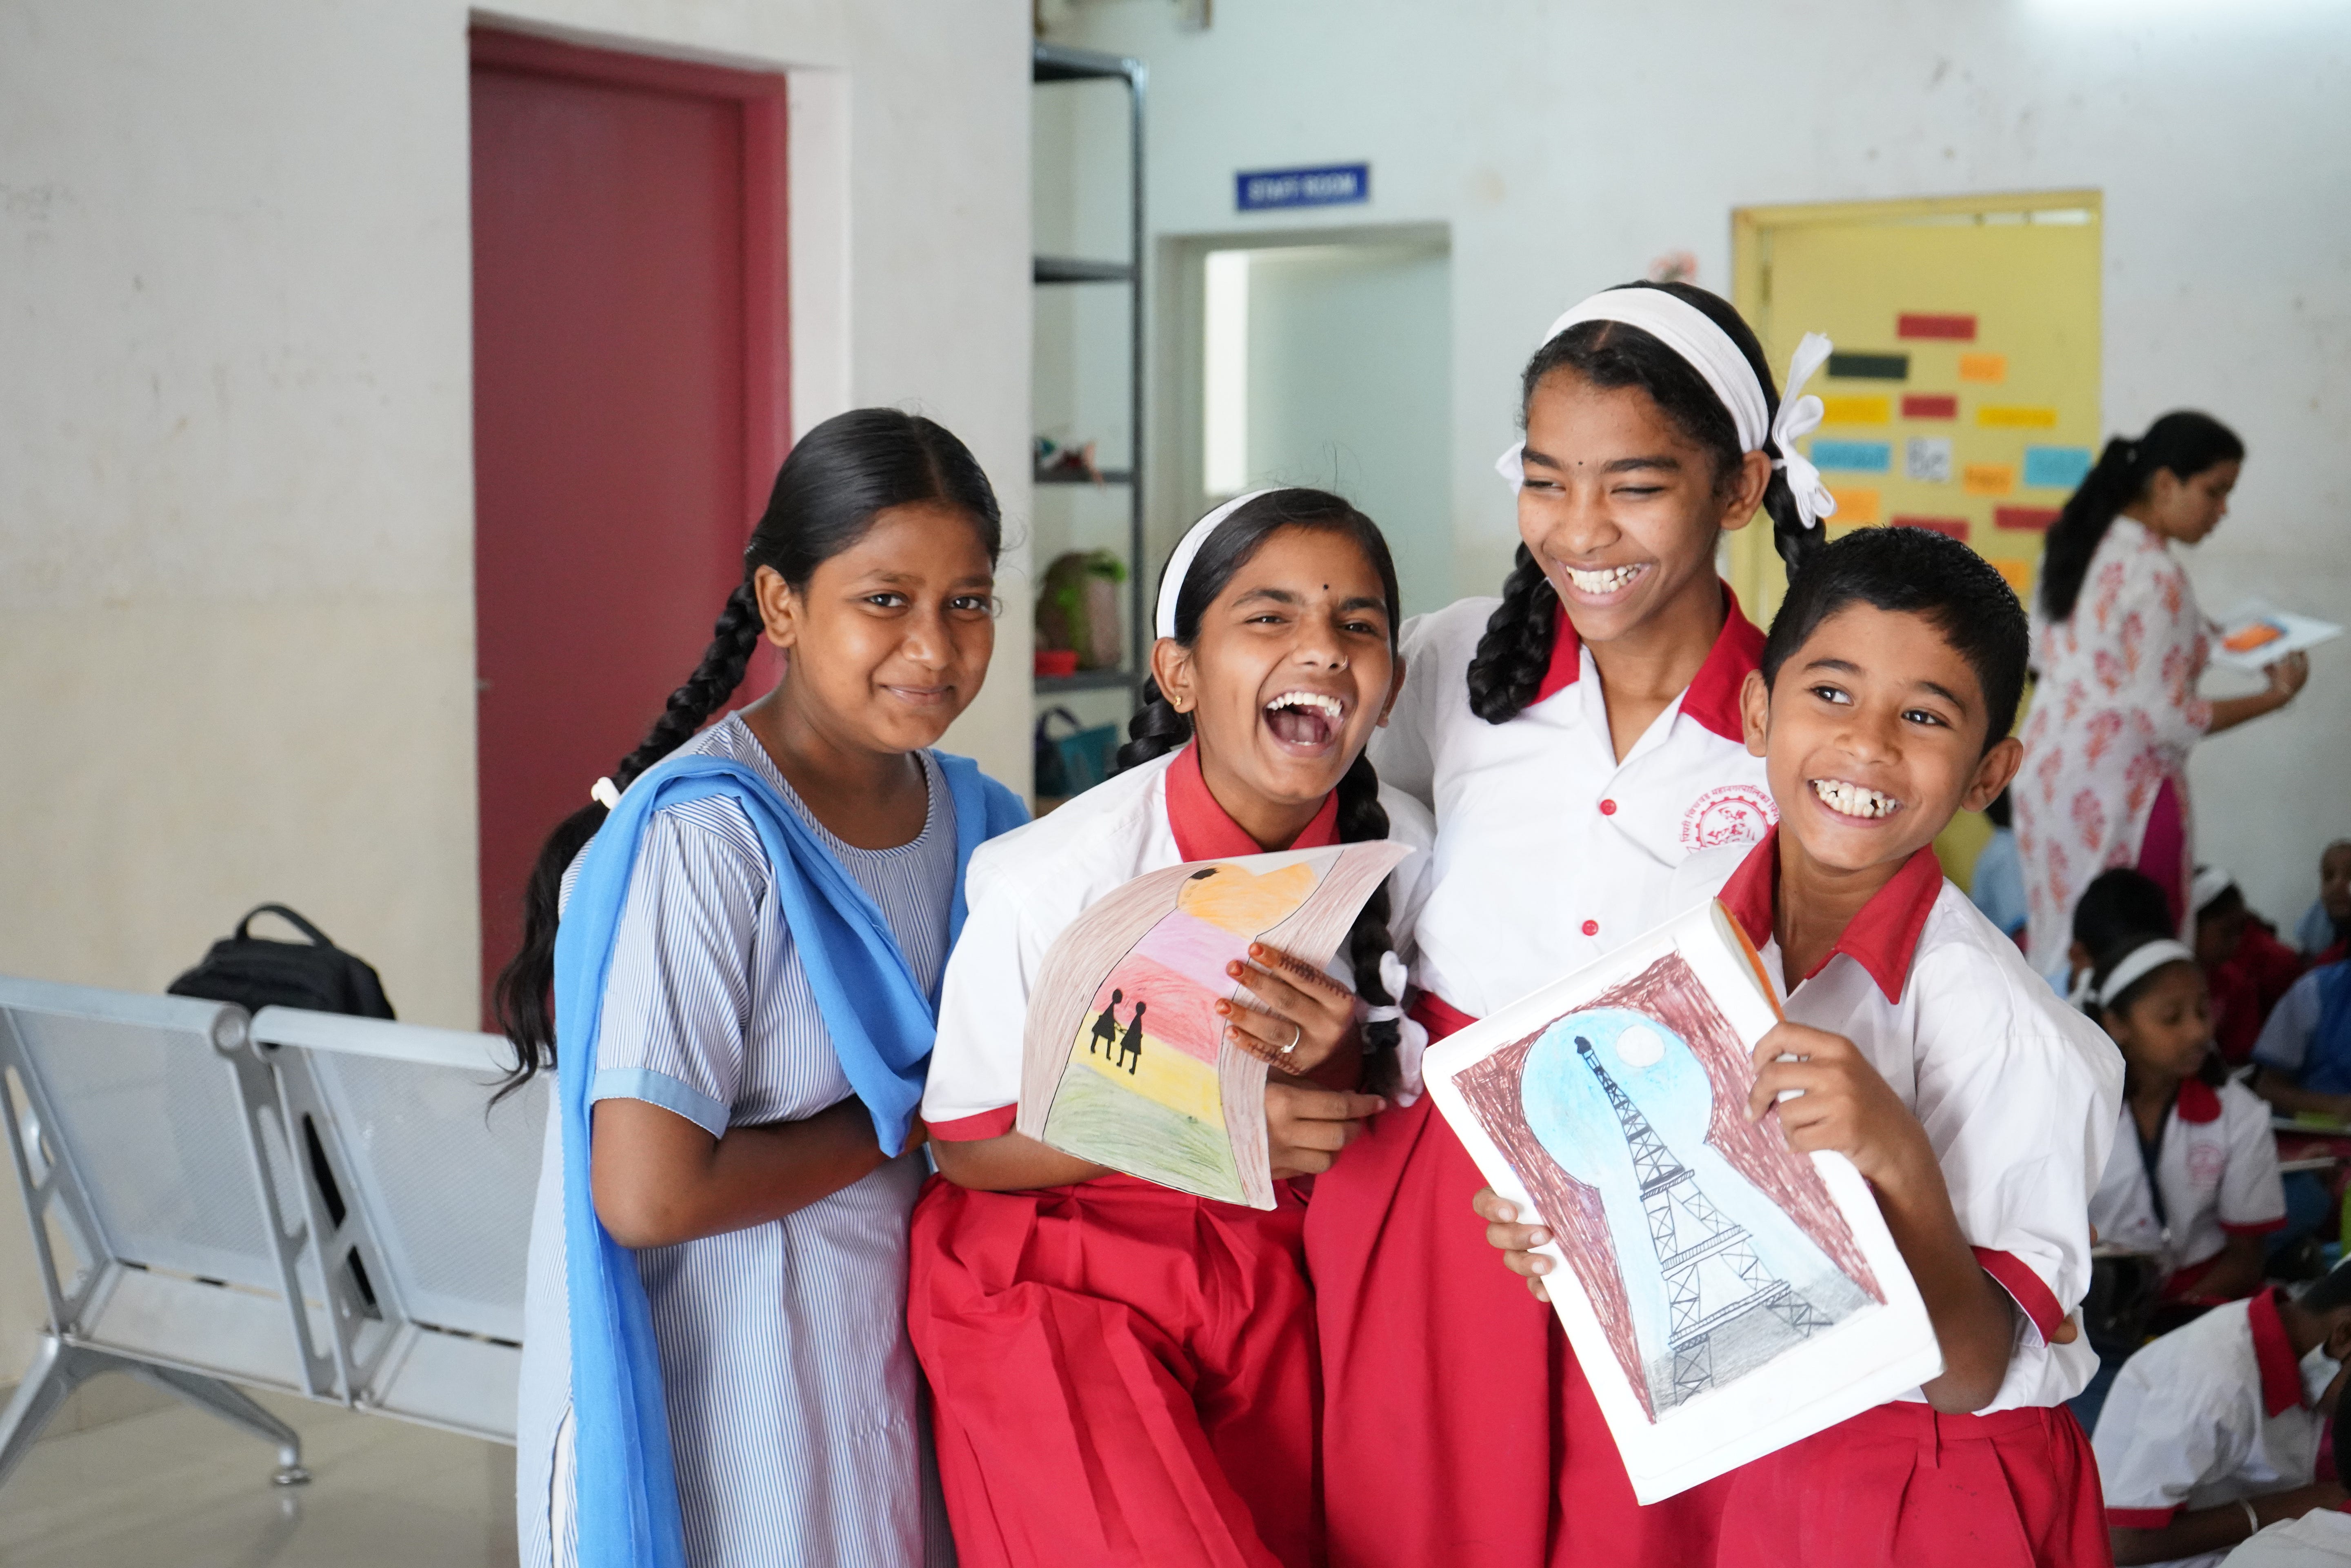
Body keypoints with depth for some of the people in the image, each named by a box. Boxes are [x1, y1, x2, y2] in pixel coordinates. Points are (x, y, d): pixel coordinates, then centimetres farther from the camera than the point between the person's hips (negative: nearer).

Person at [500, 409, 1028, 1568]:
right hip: (709, 1425, -7)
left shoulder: (974, 820, 3)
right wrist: (904, 1119, -15)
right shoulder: (704, 838, -20)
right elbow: (647, 1193, -26)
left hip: (889, 1377, 7)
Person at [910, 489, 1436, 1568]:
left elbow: (1378, 1123, 0)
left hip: (1272, 1279, 4)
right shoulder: (1051, 880, -22)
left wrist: (1339, 1064, -24)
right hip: (1059, 1288, -4)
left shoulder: (1399, 848, -10)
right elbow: (964, 1144, -14)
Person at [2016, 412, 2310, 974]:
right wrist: (2274, 697, -10)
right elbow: (2165, 717, -20)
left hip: (2051, 760, 8)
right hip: (2119, 784, -8)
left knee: (2059, 942, 15)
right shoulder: (2155, 578, -20)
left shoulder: (2076, 542, 5)